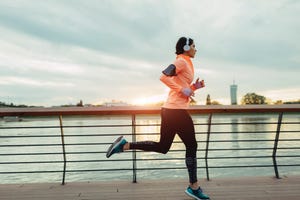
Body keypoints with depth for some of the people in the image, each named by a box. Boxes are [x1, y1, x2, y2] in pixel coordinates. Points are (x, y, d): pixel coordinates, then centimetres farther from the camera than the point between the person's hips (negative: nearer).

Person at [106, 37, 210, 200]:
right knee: (191, 146, 2)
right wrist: (182, 90, -17)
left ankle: (125, 145, 9)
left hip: (170, 109, 10)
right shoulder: (182, 61, -5)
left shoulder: (185, 63, 24)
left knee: (162, 147, 12)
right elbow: (163, 77, -20)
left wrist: (194, 87, 11)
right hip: (177, 110, -10)